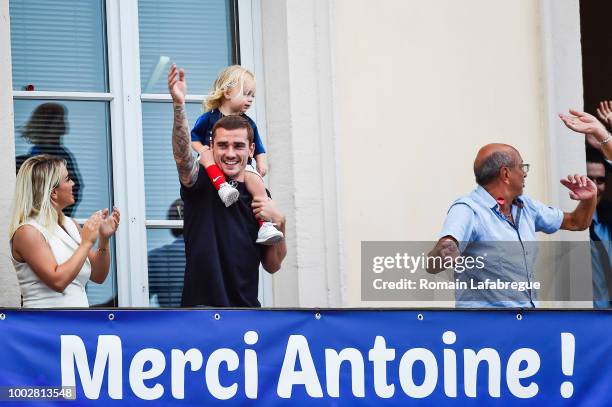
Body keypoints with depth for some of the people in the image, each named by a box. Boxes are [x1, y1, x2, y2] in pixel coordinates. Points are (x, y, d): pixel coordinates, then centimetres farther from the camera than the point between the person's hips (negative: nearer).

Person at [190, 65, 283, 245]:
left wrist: (261, 162, 3)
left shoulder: (248, 123, 15)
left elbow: (258, 148, 21)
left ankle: (265, 226, -36)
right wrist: (201, 149, -10)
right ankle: (222, 186, -55)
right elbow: (194, 137, 11)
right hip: (216, 164, -2)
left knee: (257, 183, -28)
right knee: (207, 156, -33)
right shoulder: (209, 118, 6)